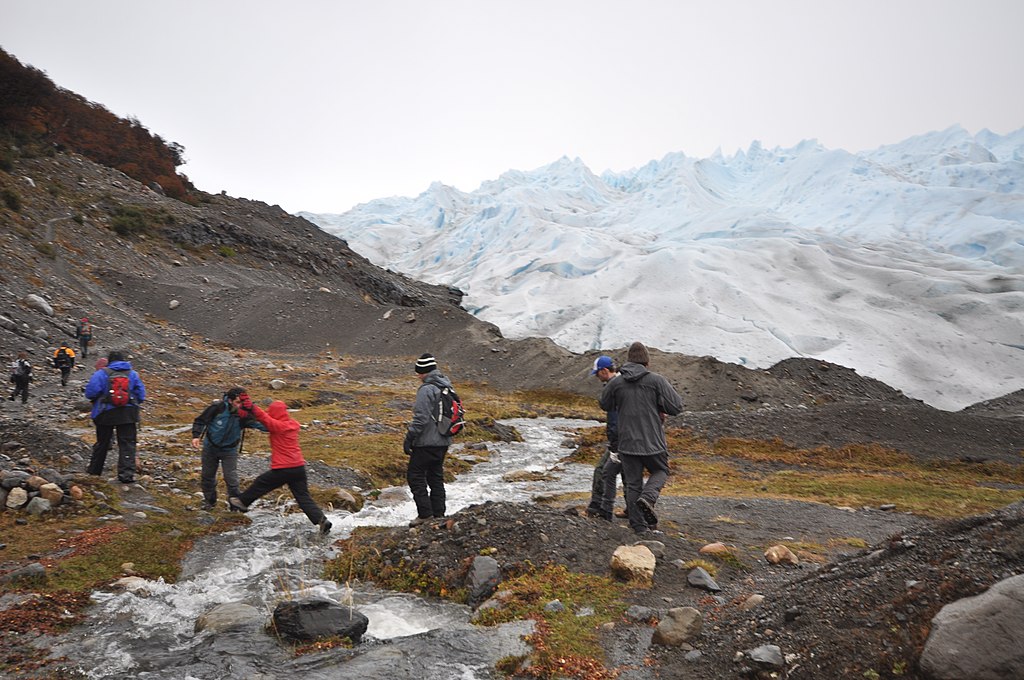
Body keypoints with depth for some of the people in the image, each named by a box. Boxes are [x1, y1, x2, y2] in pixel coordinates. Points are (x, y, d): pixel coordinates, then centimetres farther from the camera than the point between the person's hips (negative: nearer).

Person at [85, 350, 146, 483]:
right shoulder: (133, 374, 4)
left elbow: (90, 393, -11)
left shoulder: (101, 373, -4)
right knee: (127, 444, 1)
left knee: (102, 443, 16)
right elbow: (141, 395, 3)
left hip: (106, 414, 0)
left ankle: (94, 470, 32)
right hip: (128, 414, 0)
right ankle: (126, 474, -8)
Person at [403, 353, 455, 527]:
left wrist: (409, 438, -14)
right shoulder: (447, 387, 11)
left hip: (427, 443, -9)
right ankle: (439, 514, 18)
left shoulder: (427, 389, -18)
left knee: (415, 475, 1)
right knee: (436, 477, 15)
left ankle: (425, 514, 0)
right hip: (443, 442, 9)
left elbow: (421, 418, -21)